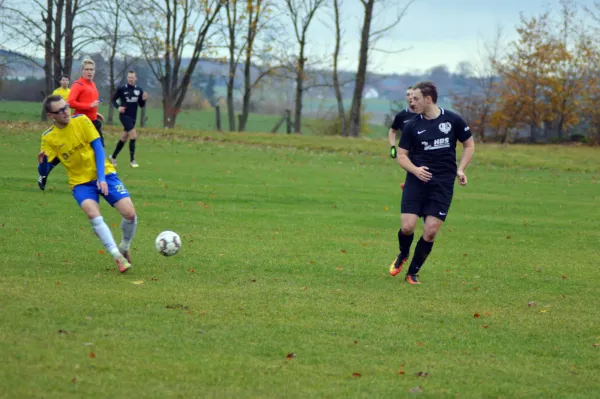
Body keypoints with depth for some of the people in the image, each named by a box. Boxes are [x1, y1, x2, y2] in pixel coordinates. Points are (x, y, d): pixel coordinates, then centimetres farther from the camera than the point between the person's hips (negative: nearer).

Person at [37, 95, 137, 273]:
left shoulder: (81, 121, -8)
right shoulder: (48, 137, -6)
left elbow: (98, 148, -6)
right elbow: (44, 171, -3)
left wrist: (102, 178, -16)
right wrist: (42, 163, -28)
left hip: (104, 174, 0)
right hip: (81, 181, 0)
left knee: (130, 214, -15)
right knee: (93, 214, -30)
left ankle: (124, 248, 15)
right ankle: (118, 257, -22)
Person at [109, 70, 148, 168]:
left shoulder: (139, 90, 4)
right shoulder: (122, 89, -7)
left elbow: (141, 105, 9)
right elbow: (114, 99, 4)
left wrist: (144, 99, -12)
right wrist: (118, 107, -14)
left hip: (133, 117, 5)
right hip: (124, 115, -5)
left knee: (124, 138, 13)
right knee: (133, 135, -17)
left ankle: (113, 157, 29)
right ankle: (132, 160, -11)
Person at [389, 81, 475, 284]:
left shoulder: (453, 120, 0)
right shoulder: (412, 126, 1)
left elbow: (469, 145, 12)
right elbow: (401, 155, 6)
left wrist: (460, 169, -1)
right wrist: (415, 170, -14)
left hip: (443, 184, 0)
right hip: (416, 181, 0)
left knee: (430, 231, -6)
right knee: (407, 226, -10)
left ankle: (413, 273, 12)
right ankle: (403, 255, 24)